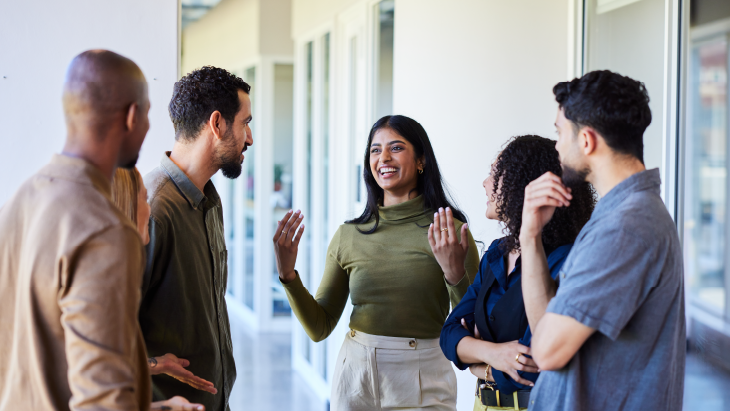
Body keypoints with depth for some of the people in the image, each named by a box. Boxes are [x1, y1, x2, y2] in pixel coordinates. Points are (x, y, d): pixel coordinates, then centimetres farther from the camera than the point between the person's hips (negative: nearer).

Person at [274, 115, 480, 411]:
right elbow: (319, 328, 4)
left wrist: (456, 275, -23)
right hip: (356, 377, 3)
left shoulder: (451, 232, -5)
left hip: (422, 383, -2)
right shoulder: (348, 236, 3)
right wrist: (287, 275, -8)